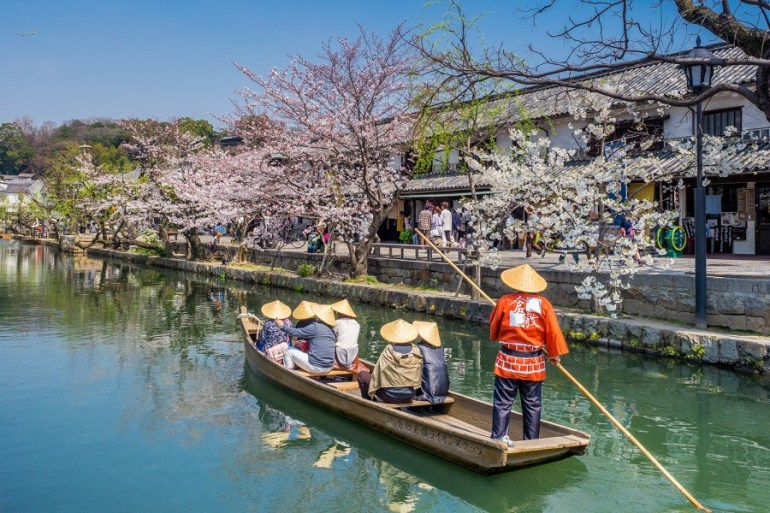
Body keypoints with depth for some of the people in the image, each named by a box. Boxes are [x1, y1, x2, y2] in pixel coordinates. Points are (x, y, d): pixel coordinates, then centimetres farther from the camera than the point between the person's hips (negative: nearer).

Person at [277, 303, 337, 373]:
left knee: (289, 351, 11)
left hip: (315, 367, -7)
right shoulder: (331, 329, 8)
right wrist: (307, 342, 21)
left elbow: (296, 332, -4)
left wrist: (283, 326, 9)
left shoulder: (315, 326, -13)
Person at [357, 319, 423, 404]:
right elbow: (418, 376, 2)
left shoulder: (388, 351, -16)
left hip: (391, 396, -5)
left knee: (362, 374, 13)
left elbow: (377, 374, -10)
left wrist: (371, 391, 4)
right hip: (410, 396, 5)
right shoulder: (416, 351, -7)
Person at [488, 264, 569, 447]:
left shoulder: (505, 301, -5)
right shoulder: (544, 303, -4)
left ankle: (499, 437, 7)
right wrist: (555, 354, 12)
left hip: (507, 361, -1)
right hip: (534, 363, 1)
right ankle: (532, 440, 19)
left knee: (503, 402, 6)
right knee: (532, 404, 12)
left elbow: (493, 327, 7)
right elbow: (553, 332, -1)